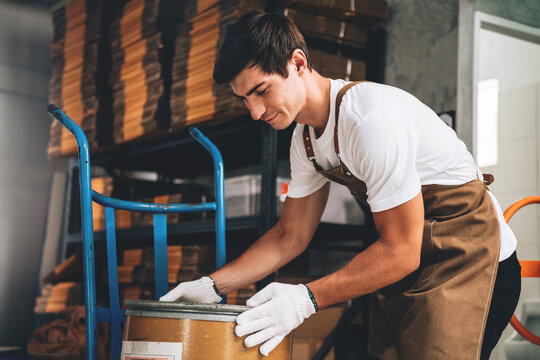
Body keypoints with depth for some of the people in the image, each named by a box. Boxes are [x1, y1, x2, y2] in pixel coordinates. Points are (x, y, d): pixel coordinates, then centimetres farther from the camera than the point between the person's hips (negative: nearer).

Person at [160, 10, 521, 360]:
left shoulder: (373, 118, -30)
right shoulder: (305, 137, -1)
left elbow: (400, 251, -27)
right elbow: (291, 236, 7)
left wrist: (307, 298, -30)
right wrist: (214, 285, -4)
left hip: (470, 253, -8)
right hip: (411, 263, 8)